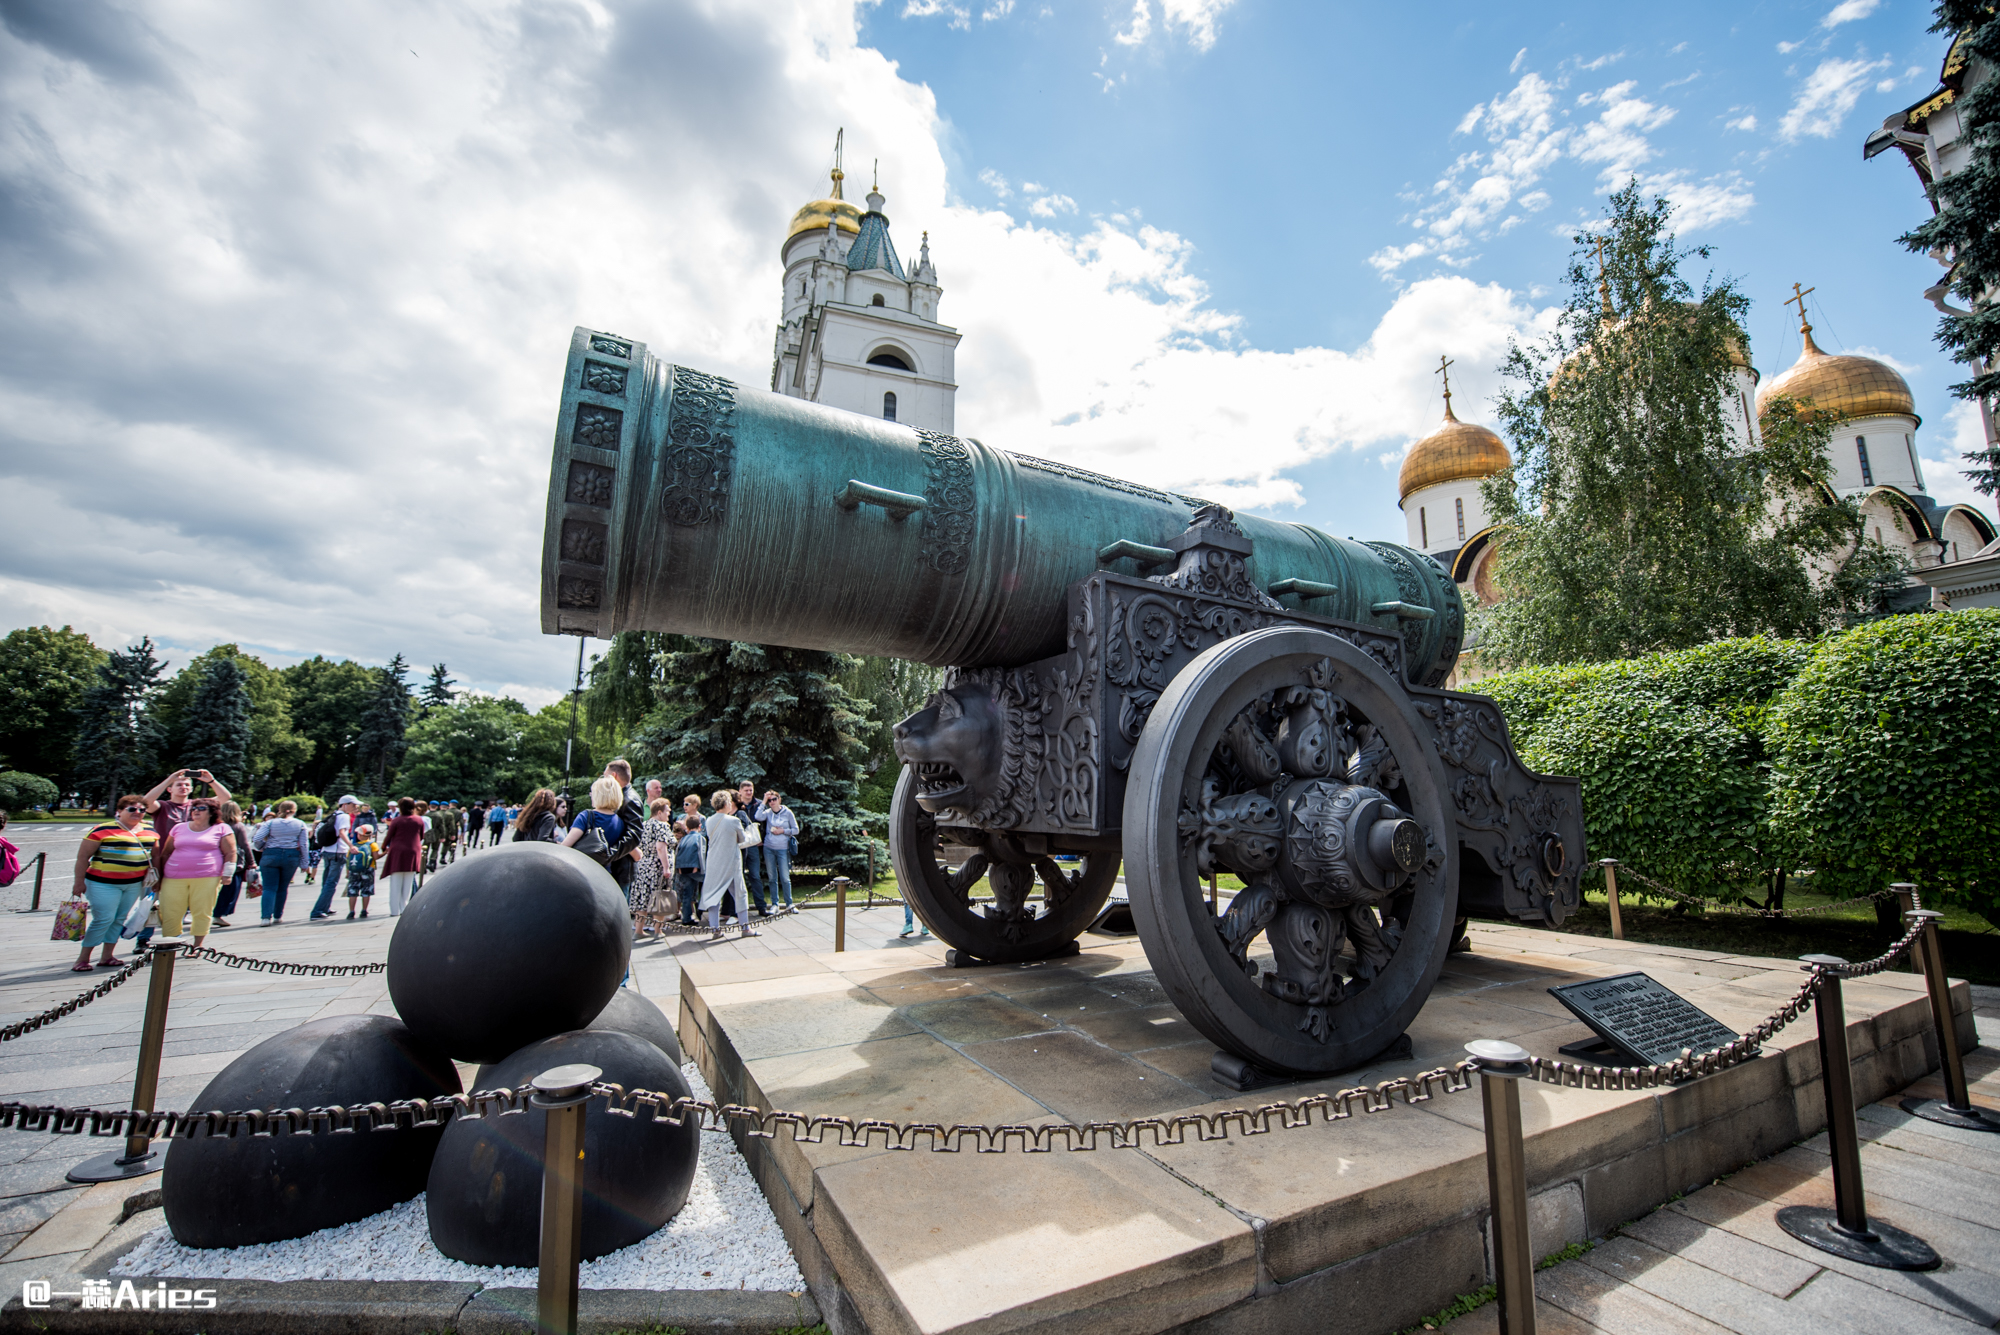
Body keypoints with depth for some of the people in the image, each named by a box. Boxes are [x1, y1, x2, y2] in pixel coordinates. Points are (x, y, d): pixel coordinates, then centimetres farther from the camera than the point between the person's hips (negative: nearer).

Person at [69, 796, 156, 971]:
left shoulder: (149, 831, 9)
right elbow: (83, 856, -7)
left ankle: (107, 957, 18)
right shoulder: (102, 830, -8)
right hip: (103, 883, -5)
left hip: (134, 884, 5)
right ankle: (83, 958, 9)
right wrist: (79, 883, -10)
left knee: (120, 919, 10)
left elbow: (154, 854, 18)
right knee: (103, 919, -6)